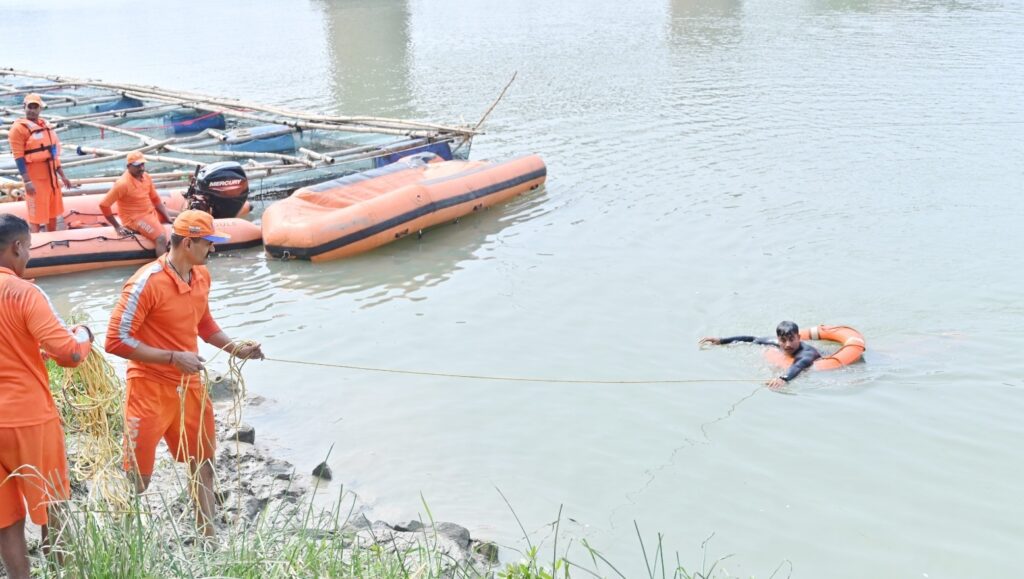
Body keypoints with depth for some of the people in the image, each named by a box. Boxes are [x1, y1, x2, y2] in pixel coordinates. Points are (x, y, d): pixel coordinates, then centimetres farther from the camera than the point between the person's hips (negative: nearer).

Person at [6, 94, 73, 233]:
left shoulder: (45, 125, 13)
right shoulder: (19, 128, -12)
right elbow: (18, 157, -17)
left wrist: (62, 175, 17)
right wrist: (27, 181, -24)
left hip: (51, 177, 8)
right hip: (35, 179, -8)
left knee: (53, 213, 17)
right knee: (36, 217, -5)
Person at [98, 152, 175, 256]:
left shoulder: (146, 176, 1)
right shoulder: (123, 184, -22)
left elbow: (155, 199, 12)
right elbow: (103, 205, -21)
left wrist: (168, 218, 1)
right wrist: (117, 227, -17)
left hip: (152, 212, 9)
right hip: (135, 219, -9)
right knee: (161, 238, -29)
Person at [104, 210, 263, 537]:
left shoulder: (201, 276, 3)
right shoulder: (146, 283, -21)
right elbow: (116, 341, -21)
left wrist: (235, 348, 5)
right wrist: (173, 358, -23)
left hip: (189, 385, 8)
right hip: (151, 389, -8)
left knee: (203, 463, 19)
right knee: (137, 478, -2)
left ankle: (208, 536, 34)